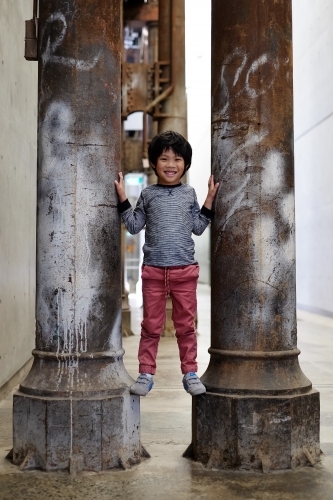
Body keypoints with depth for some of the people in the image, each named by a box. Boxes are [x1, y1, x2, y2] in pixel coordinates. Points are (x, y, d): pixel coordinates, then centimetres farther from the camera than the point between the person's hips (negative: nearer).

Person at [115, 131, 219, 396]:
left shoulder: (189, 194, 8)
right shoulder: (148, 194, 5)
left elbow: (198, 228, 10)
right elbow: (134, 226, 7)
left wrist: (209, 200, 5)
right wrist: (123, 198, 0)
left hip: (185, 270, 1)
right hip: (153, 270, 0)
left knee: (186, 325, 8)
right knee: (151, 325, 6)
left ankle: (190, 373, 17)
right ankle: (146, 374, 14)